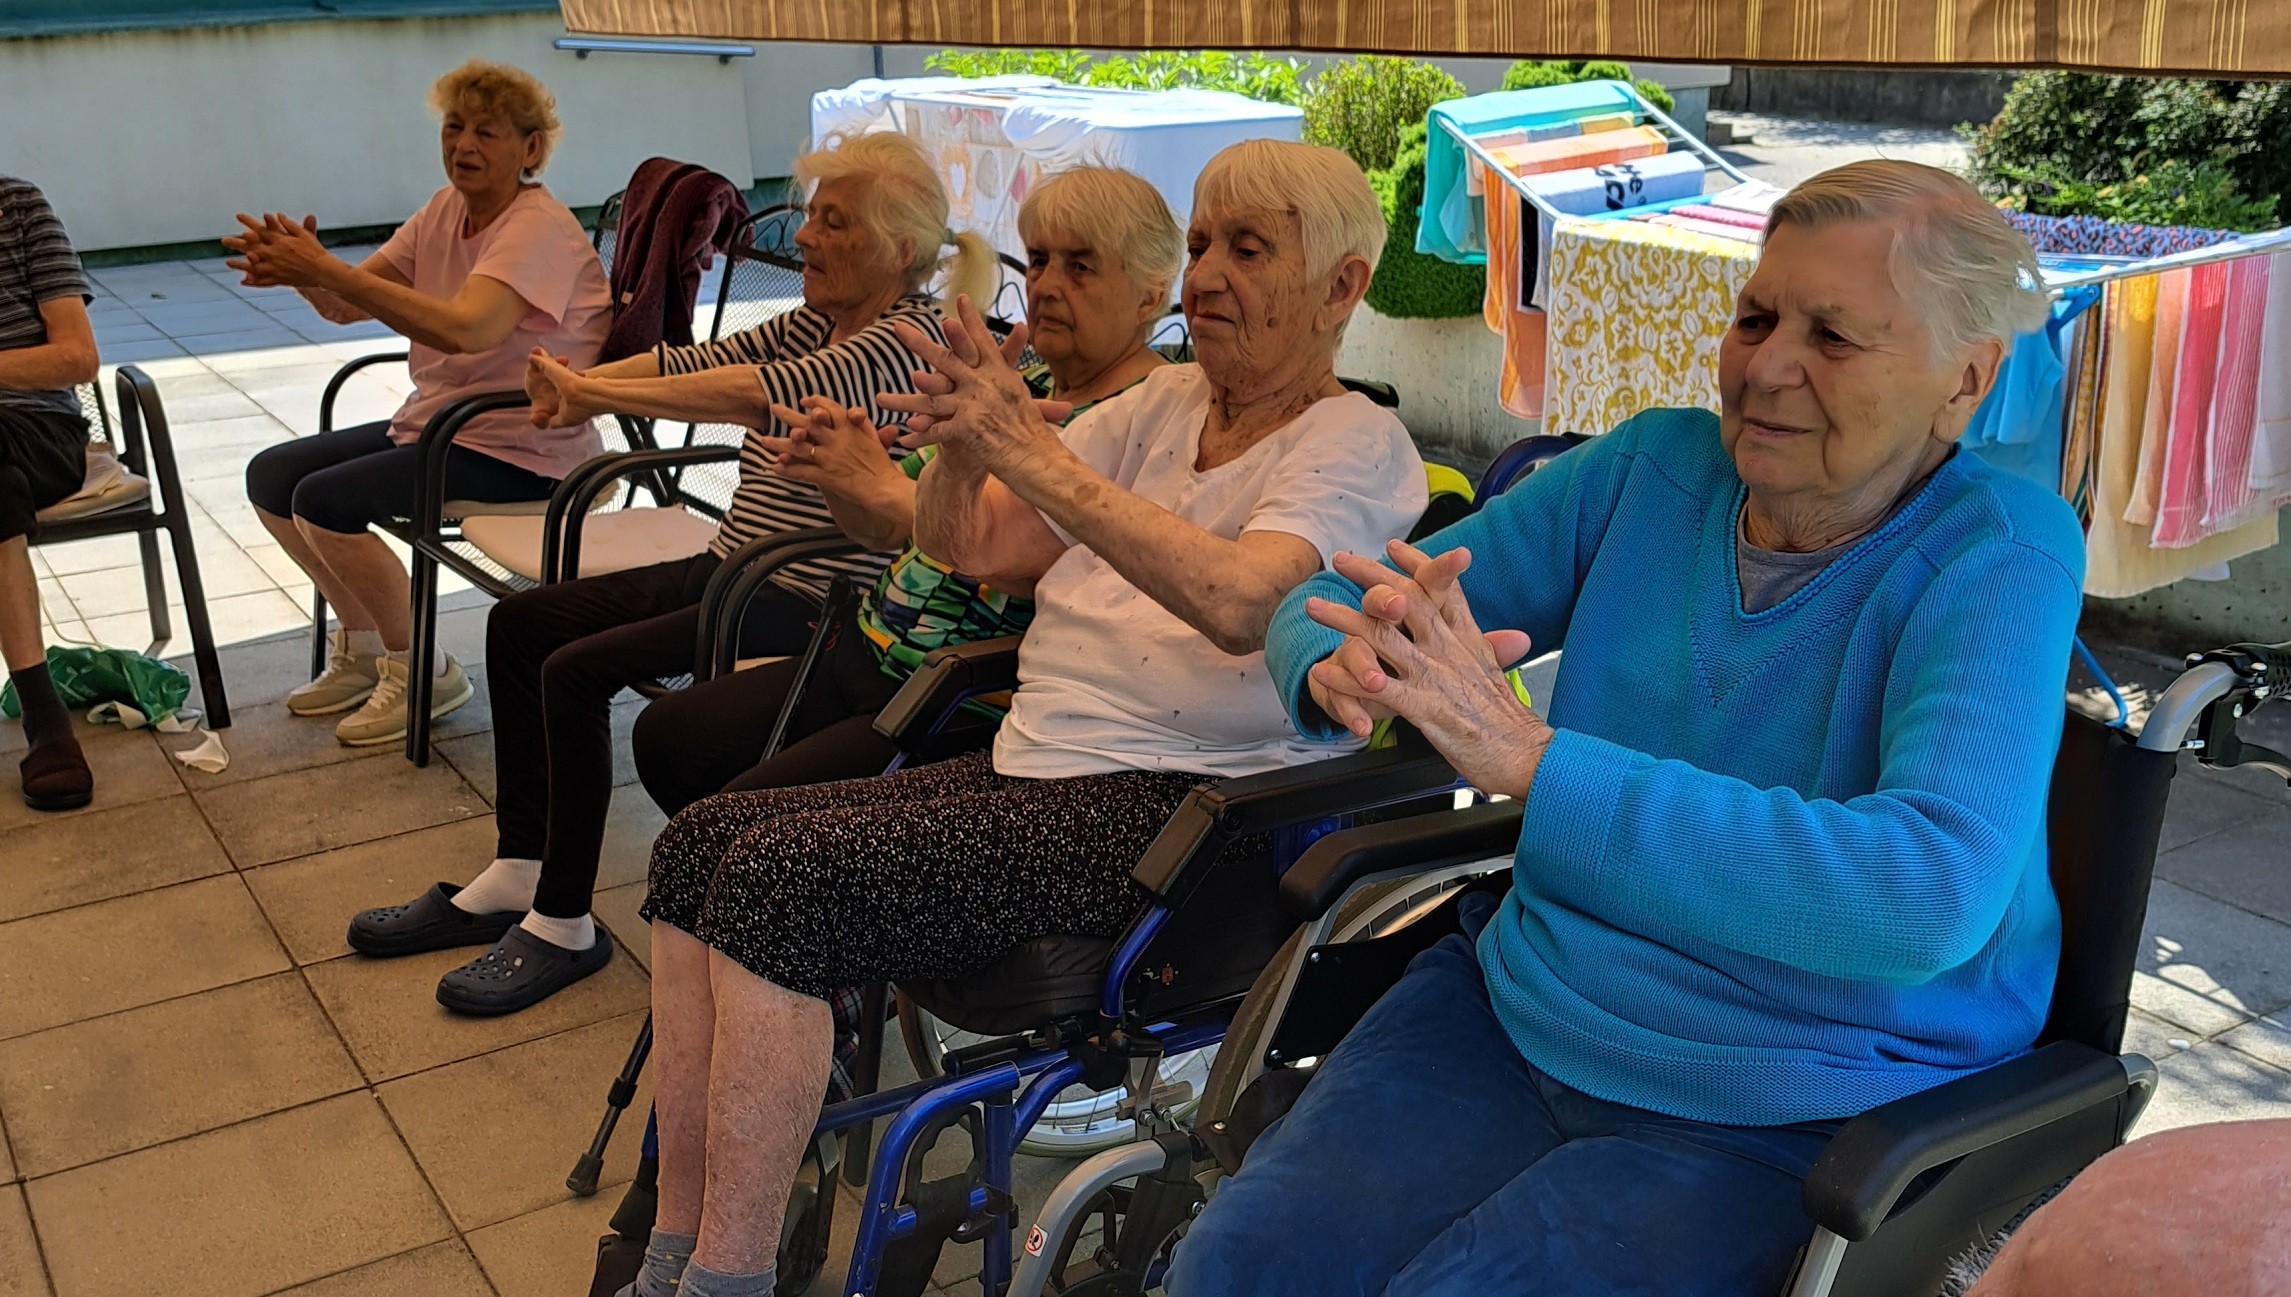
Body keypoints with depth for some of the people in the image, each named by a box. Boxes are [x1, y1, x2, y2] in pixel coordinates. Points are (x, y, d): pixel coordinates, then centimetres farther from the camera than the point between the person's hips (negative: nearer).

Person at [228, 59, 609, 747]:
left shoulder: (540, 228, -19)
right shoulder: (445, 210, 8)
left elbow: (466, 329, -36)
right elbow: (348, 306, 2)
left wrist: (327, 270, -35)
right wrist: (301, 270, -22)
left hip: (523, 450, -9)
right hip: (435, 422, 9)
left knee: (325, 499, -21)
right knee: (269, 477, 6)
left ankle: (421, 671, -3)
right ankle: (362, 648, 19)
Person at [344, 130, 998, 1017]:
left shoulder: (907, 341, -17)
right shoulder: (812, 323, 12)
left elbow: (765, 391, -32)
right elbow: (692, 361, 2)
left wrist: (593, 394, -30)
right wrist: (576, 384, -16)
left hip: (807, 607, -10)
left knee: (578, 669, -21)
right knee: (519, 622, 8)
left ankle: (564, 926, -6)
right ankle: (516, 877, 13)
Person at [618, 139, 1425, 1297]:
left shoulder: (1354, 446, -5)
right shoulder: (1163, 403, 16)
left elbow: (1234, 602, -27)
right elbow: (966, 546, 10)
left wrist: (1032, 452, -28)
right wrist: (962, 446, -12)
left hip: (1180, 804, -8)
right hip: (1032, 766, 8)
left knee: (781, 876, -22)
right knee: (699, 842, -6)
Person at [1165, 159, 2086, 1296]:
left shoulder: (1997, 557, -15)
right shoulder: (1655, 466, 0)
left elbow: (1930, 896, -32)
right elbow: (1326, 605, 4)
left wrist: (1531, 756, -36)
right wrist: (1344, 673, -24)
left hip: (1783, 1126, -4)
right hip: (1518, 1008, 5)